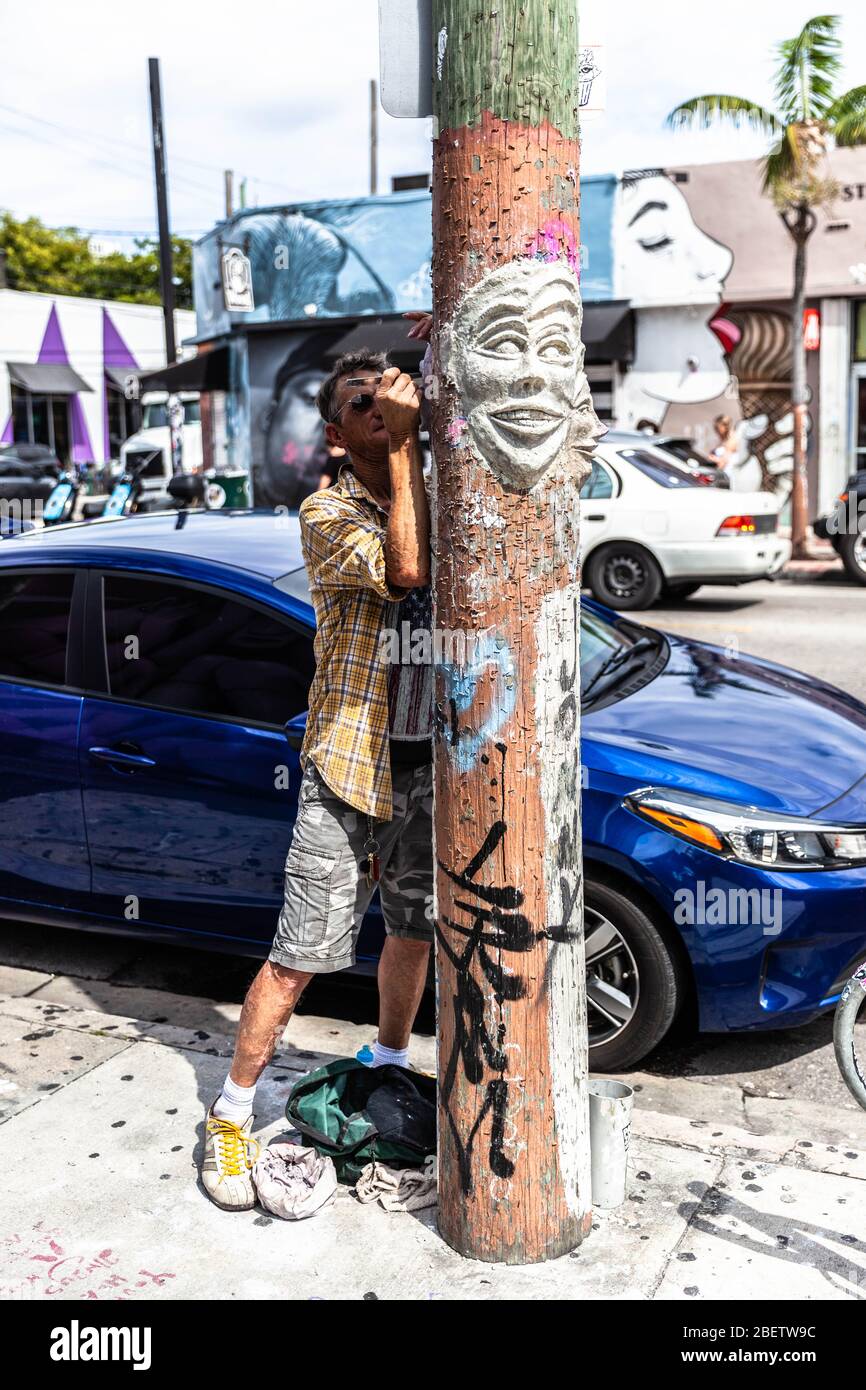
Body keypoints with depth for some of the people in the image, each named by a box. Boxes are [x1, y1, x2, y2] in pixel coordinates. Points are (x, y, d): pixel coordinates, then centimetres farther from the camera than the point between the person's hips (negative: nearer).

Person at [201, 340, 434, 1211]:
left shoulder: (438, 500, 8)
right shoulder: (327, 513, -10)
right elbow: (405, 570, -26)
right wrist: (401, 445, -22)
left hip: (431, 764, 6)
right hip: (350, 767, -5)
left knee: (413, 933, 19)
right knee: (300, 956, -1)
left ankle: (388, 1065, 41)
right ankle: (231, 1118, 14)